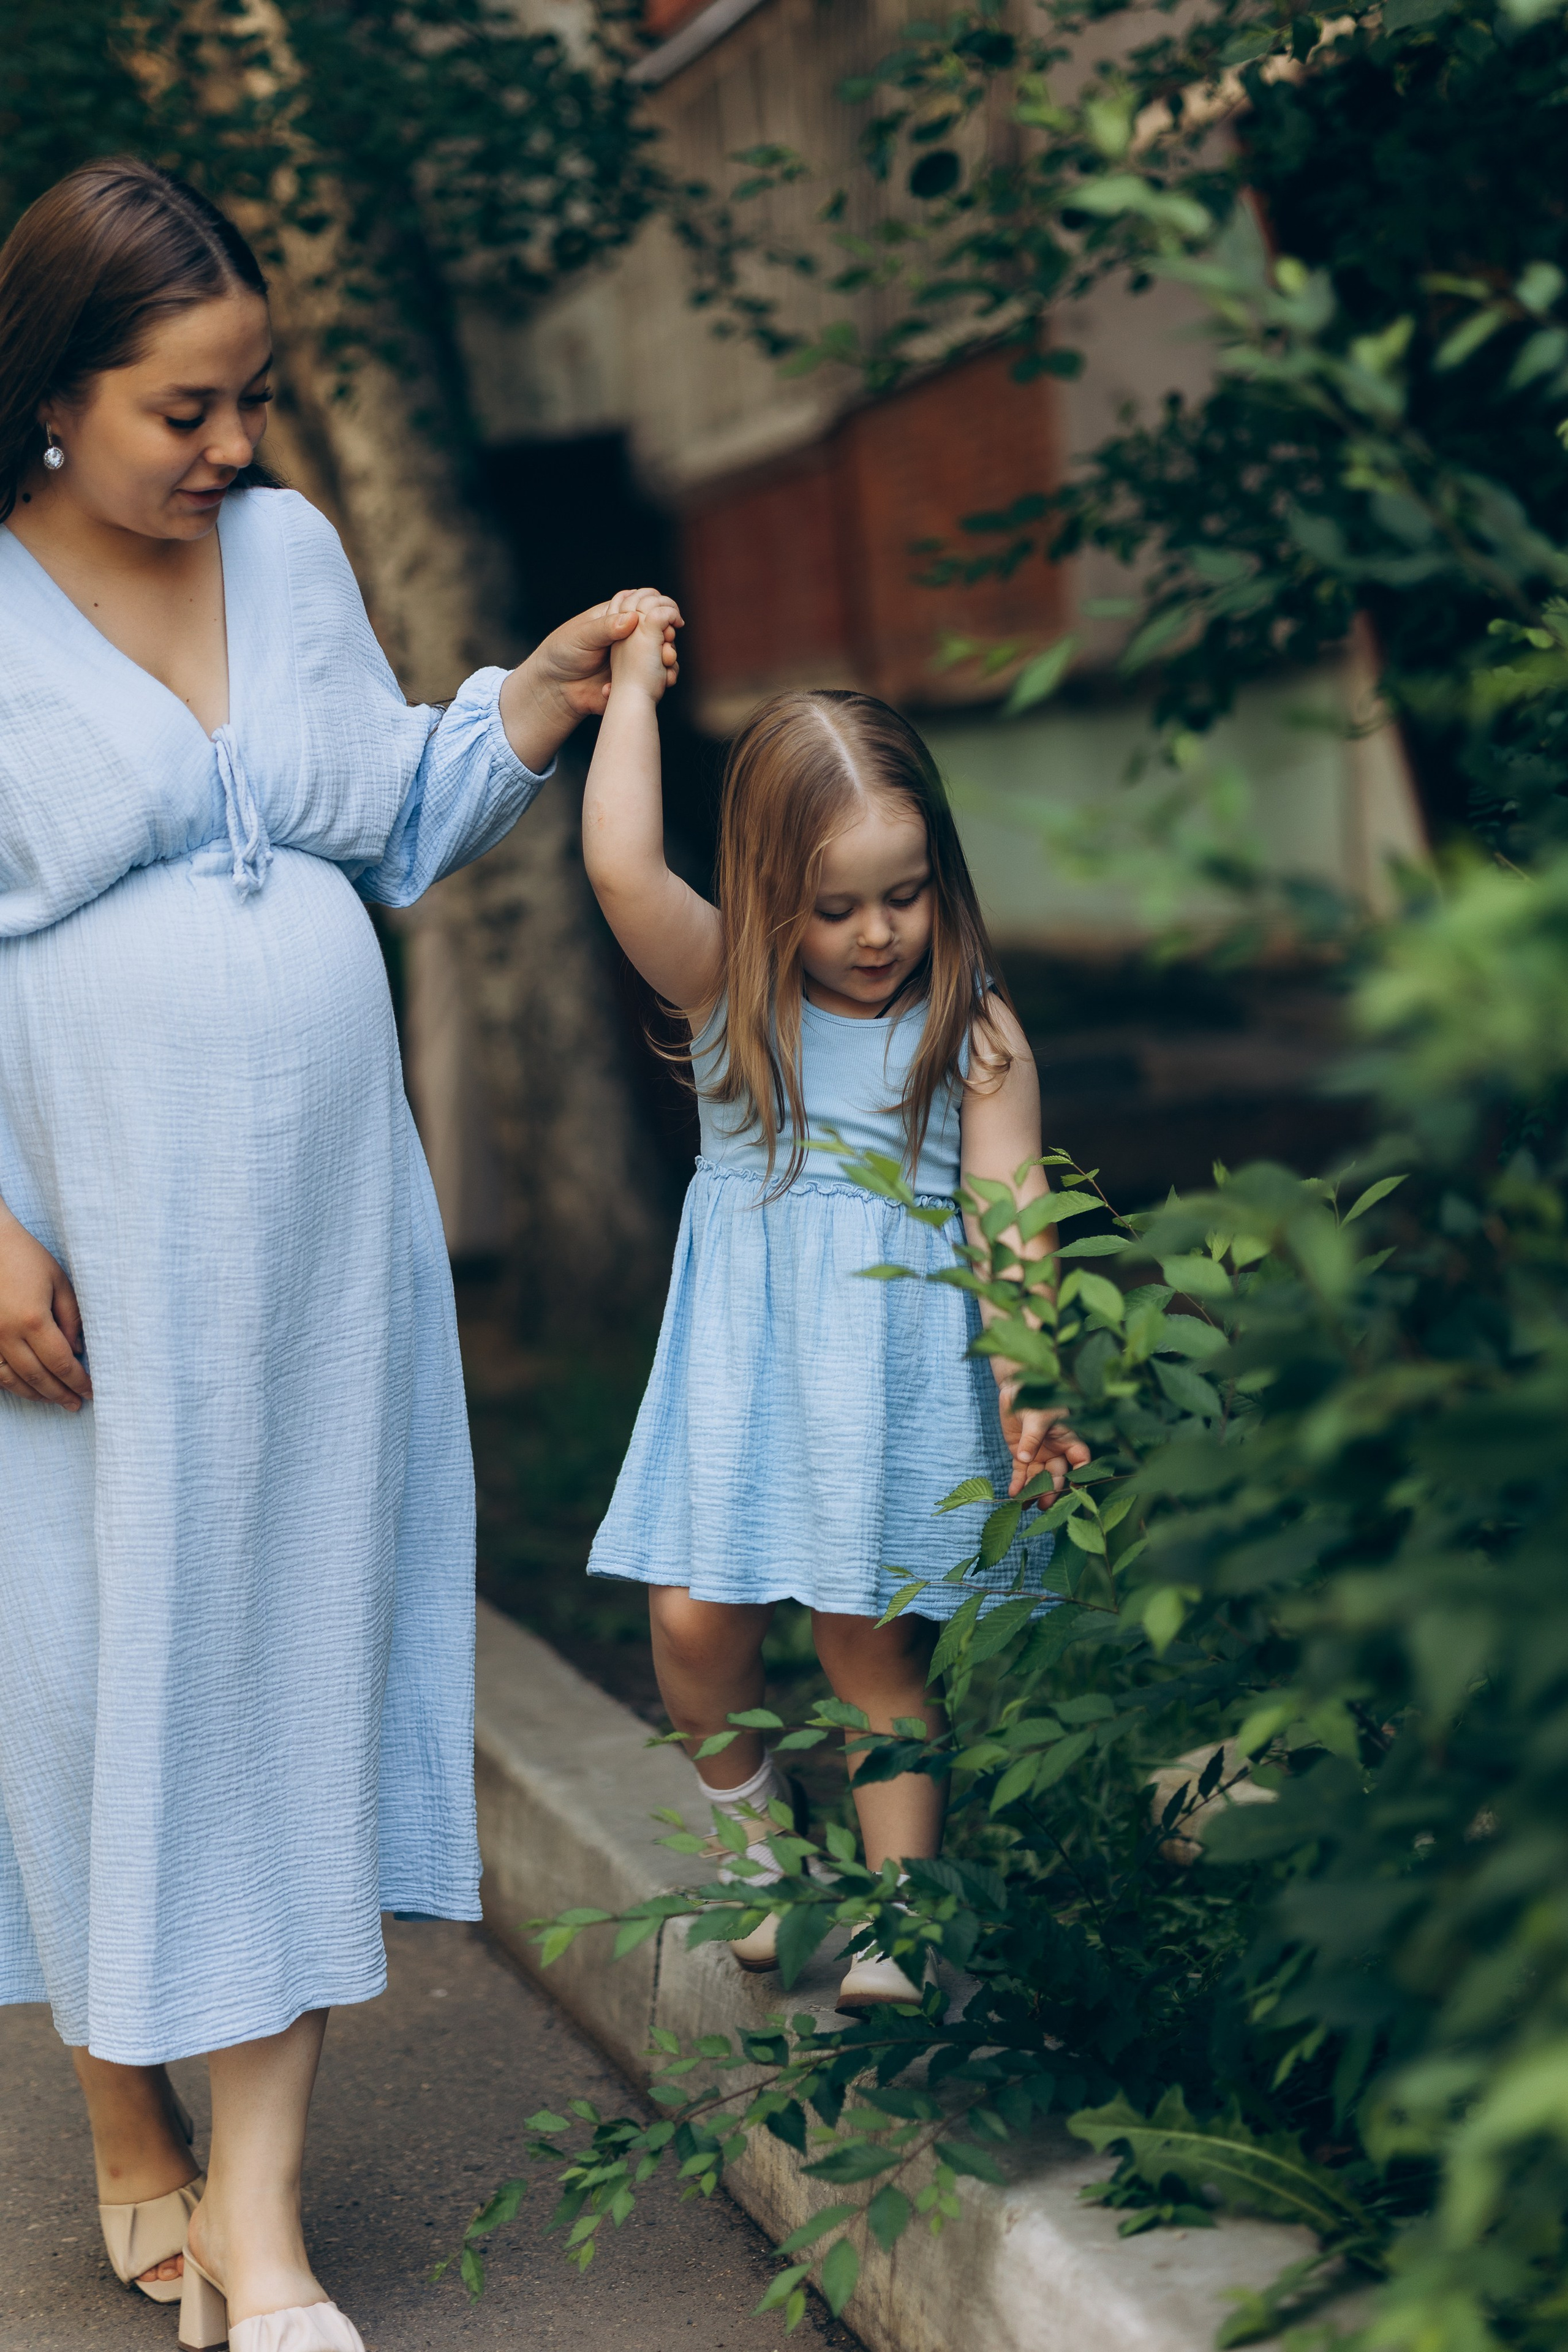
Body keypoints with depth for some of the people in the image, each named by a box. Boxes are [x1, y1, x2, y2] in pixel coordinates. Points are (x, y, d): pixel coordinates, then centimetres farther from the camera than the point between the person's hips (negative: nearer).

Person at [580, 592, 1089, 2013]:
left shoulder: (975, 1031, 0)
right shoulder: (725, 993, 1)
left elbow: (1009, 1213, -4)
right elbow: (621, 869, -15)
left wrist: (1025, 1384, -16)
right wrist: (633, 685, -8)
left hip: (900, 1371, -1)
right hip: (745, 1366, 1)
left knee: (874, 1642, 2)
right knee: (697, 1619, -3)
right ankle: (751, 1818, 27)